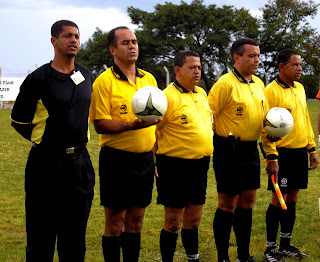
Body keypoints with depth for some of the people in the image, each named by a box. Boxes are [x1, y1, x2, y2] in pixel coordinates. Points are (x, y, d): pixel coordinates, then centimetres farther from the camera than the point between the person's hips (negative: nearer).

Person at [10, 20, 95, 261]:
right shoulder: (38, 79, -8)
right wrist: (45, 141, 2)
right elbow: (18, 121, 0)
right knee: (42, 234, 2)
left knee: (76, 231, 12)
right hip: (46, 163, -5)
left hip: (80, 162, 5)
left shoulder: (87, 76, 9)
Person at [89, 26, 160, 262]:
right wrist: (134, 125, -25)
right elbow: (100, 125, -13)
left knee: (135, 221, 13)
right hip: (117, 160, -5)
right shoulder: (104, 81, -7)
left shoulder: (149, 79, 11)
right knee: (115, 223, 3)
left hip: (145, 160, 5)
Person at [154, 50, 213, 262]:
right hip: (175, 166, -7)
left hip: (199, 165, 7)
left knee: (193, 219, 17)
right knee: (173, 222, 1)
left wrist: (207, 153, 20)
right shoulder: (168, 96, -14)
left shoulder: (202, 93, 10)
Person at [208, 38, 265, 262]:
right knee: (227, 204, -1)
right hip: (229, 149, -8)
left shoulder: (258, 84, 12)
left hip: (251, 149, 8)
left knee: (247, 201, 13)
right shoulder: (226, 83, -14)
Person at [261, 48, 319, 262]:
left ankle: (286, 245, 21)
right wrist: (272, 157, -18)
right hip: (283, 153, -7)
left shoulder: (300, 88, 12)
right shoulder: (272, 91, -12)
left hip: (300, 152, 7)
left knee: (292, 198, 11)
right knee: (279, 199, -3)